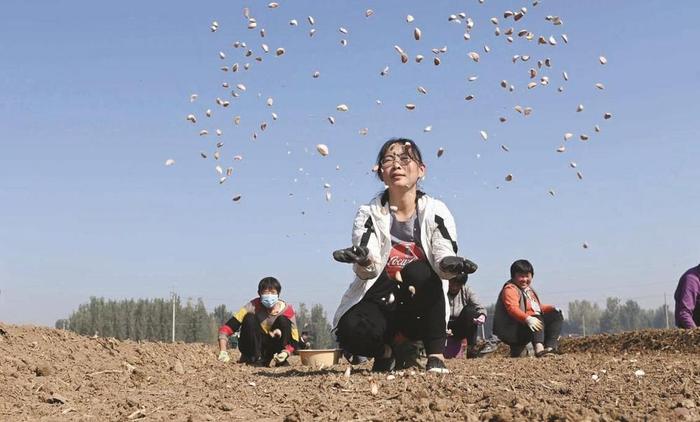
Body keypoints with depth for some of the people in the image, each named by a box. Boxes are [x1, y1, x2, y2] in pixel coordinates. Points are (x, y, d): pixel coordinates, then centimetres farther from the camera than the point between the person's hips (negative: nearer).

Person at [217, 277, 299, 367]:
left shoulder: (286, 310, -16)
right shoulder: (253, 306, -21)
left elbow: (294, 340, -14)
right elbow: (226, 328, -27)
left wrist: (285, 353, -36)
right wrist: (223, 351, -39)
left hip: (271, 348, 1)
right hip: (252, 348, -1)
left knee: (283, 320, -22)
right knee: (250, 318, -27)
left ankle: (281, 360, -14)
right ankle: (254, 359, -22)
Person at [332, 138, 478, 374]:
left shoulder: (436, 212, -3)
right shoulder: (369, 214, -4)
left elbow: (443, 259, -19)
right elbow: (368, 271, -19)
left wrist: (450, 265, -44)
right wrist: (362, 261, -44)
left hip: (422, 308, 0)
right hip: (380, 303, 0)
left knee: (418, 270, -32)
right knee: (352, 332, -32)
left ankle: (436, 356, -18)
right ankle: (388, 350, 4)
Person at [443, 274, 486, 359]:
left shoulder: (466, 290, -2)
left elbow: (479, 307, -13)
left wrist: (482, 315, -37)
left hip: (461, 328, 3)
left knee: (470, 310, -27)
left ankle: (471, 347, -21)